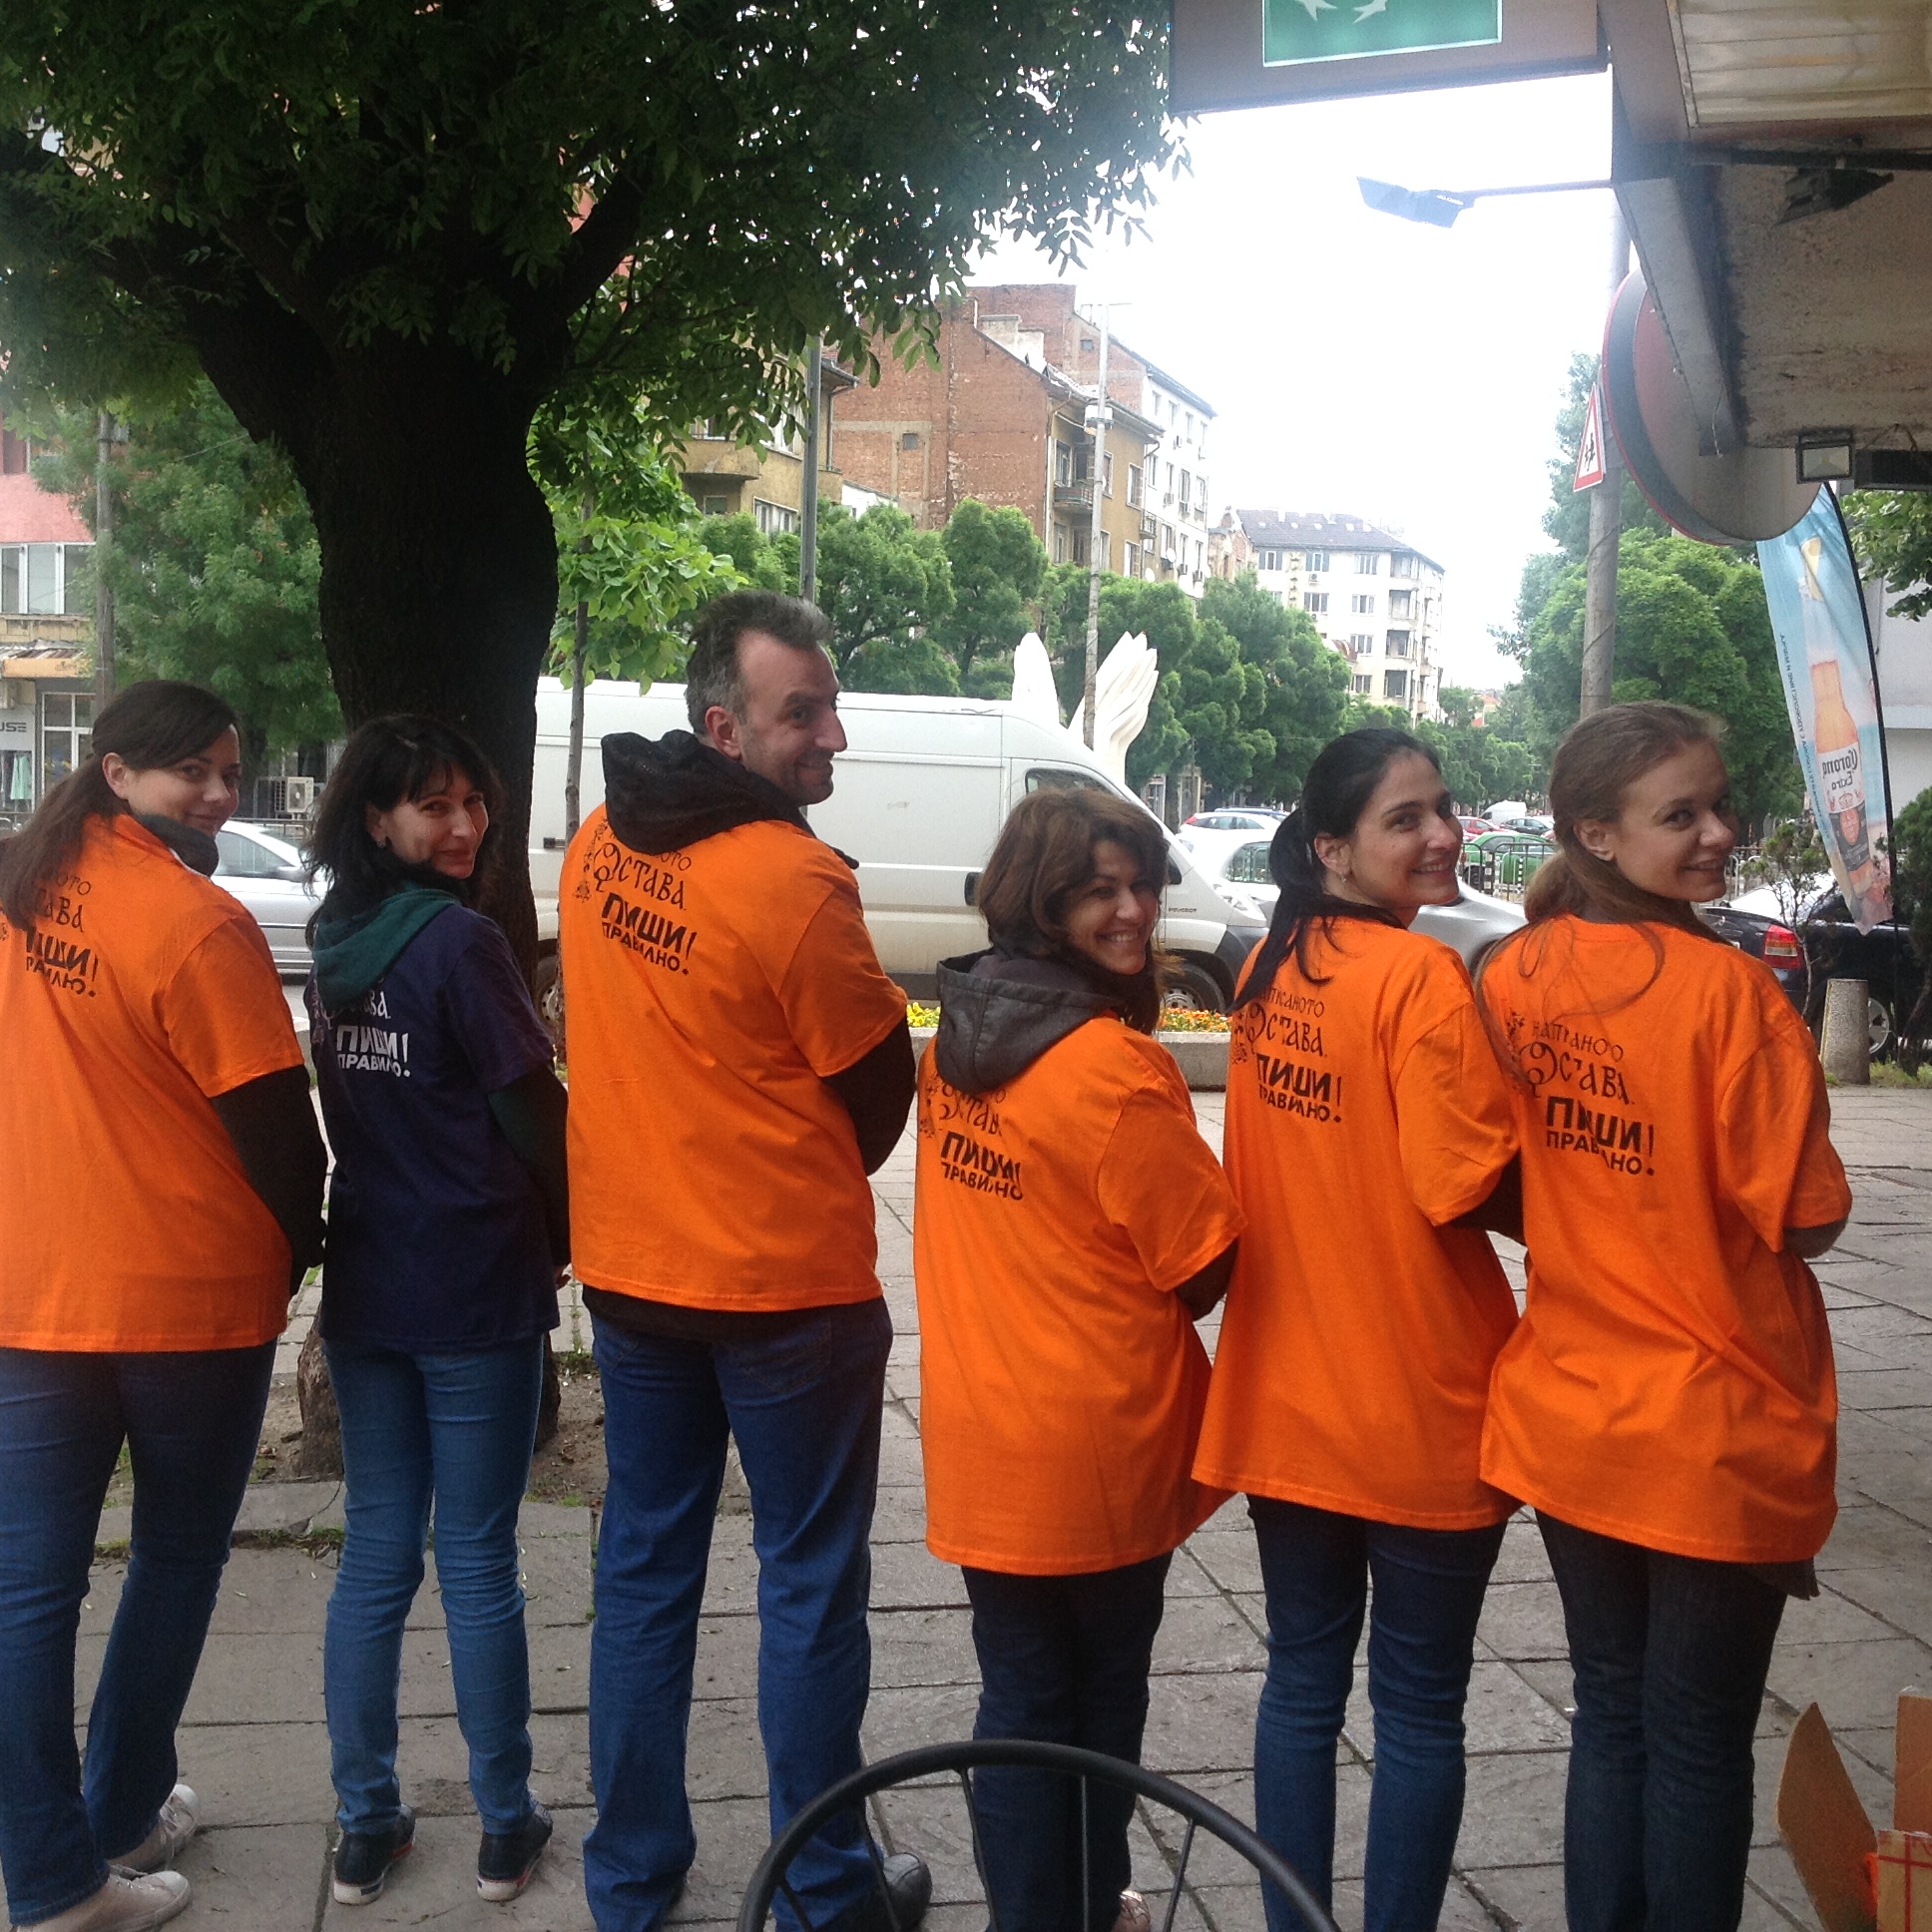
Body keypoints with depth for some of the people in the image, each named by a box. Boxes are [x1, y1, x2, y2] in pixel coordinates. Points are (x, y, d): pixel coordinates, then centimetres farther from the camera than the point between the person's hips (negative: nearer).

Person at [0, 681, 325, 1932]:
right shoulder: (200, 926, -17)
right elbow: (276, 1125, -15)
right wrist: (302, 1245, 3)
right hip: (192, 1297, -5)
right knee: (178, 1556, 16)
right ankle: (120, 1819, 27)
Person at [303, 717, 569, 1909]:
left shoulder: (334, 942, 6)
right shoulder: (461, 942, -16)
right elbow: (533, 1114, -12)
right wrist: (567, 1240, 4)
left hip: (365, 1285, 6)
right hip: (477, 1294, -6)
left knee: (376, 1555, 12)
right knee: (478, 1563, 4)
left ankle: (366, 1825, 21)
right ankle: (507, 1828, 17)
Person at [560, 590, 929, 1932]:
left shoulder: (598, 850, -1)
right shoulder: (792, 880, -22)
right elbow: (879, 1080, -10)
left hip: (631, 1268, 6)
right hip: (789, 1284, -6)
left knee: (645, 1572, 17)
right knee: (811, 1586, 8)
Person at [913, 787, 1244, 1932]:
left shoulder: (959, 1034, 0)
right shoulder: (1117, 1068, -22)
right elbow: (1203, 1269, -15)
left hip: (979, 1439, 5)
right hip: (1099, 1447, -5)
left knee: (1021, 1696, 16)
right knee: (1104, 1695, 17)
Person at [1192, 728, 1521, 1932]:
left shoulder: (1271, 968, 4)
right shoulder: (1422, 977, -18)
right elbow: (1469, 1192, -19)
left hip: (1286, 1400, 6)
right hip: (1418, 1409, -6)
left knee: (1303, 1679, 17)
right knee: (1420, 1707, 9)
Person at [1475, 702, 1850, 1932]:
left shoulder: (1514, 978, -3)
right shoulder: (1726, 988, -19)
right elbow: (1805, 1223, -15)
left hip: (1568, 1420, 5)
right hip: (1719, 1438, -5)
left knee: (1611, 1719, 20)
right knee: (1701, 1741, 13)